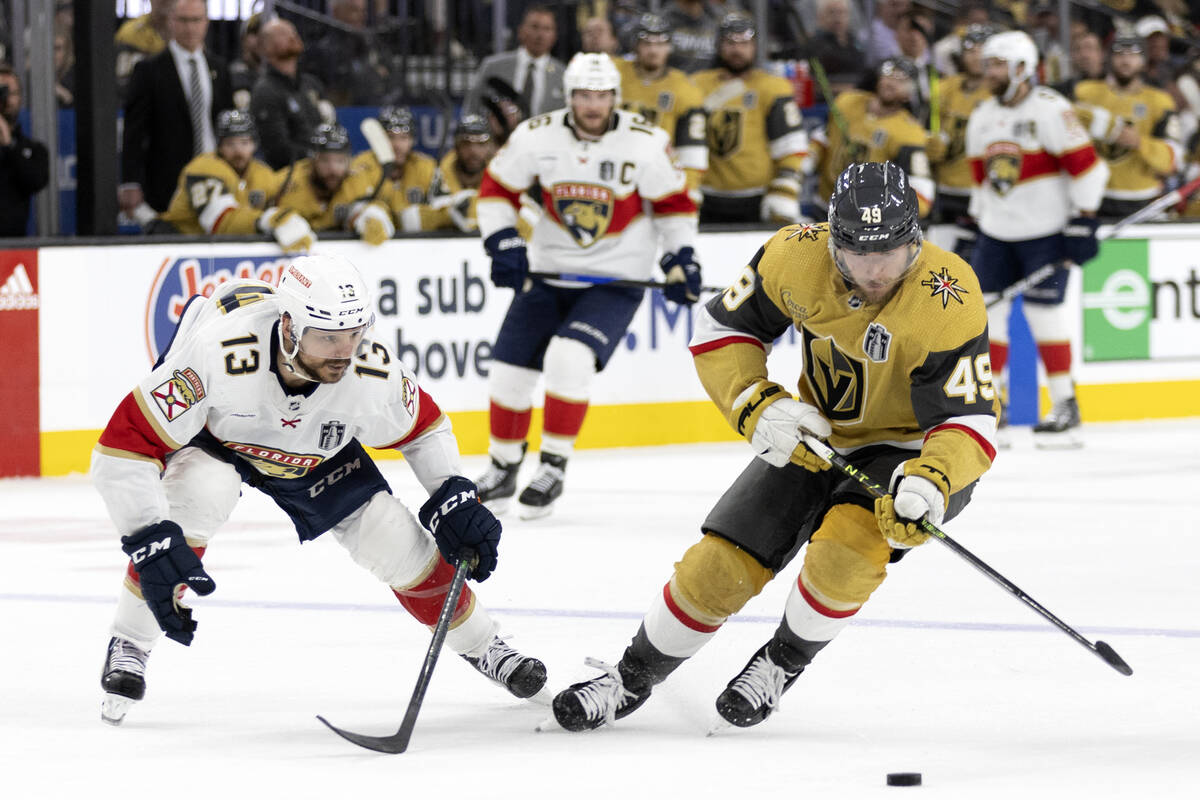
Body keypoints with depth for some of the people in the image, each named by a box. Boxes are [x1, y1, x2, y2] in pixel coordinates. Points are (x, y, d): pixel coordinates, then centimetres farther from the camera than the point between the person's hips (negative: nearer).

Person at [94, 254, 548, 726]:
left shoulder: (373, 372, -32)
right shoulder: (222, 354, -46)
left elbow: (424, 429, -7)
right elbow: (123, 448, -42)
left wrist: (455, 500, -19)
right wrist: (152, 545, -47)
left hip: (313, 449, 3)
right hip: (208, 434, -3)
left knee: (399, 544, -4)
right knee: (201, 492, -35)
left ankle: (481, 646, 24)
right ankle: (128, 647, -18)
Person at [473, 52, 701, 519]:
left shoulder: (646, 143, -14)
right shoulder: (535, 137, -9)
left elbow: (674, 203, 0)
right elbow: (496, 189, 4)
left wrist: (681, 260, -8)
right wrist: (503, 244, -7)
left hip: (616, 279, -3)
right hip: (547, 271, 3)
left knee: (569, 358, -25)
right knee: (510, 370, 1)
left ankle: (553, 468, -11)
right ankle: (503, 468, 22)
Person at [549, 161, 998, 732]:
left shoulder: (948, 303, -31)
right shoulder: (797, 256, -20)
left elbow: (969, 421, -30)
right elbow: (720, 329, -6)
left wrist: (931, 484, -50)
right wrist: (758, 406, -22)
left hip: (914, 448, -4)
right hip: (818, 437, 4)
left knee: (847, 546, -31)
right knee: (718, 567, -3)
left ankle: (782, 663, -4)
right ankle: (631, 679, 21)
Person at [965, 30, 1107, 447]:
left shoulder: (1050, 110, -13)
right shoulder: (981, 118, 11)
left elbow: (1085, 165, -14)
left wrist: (1084, 220, -16)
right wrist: (978, 221, 18)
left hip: (1045, 231, -7)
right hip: (998, 233, 7)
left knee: (1045, 313, -8)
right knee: (985, 312, 1)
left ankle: (1065, 406, 2)